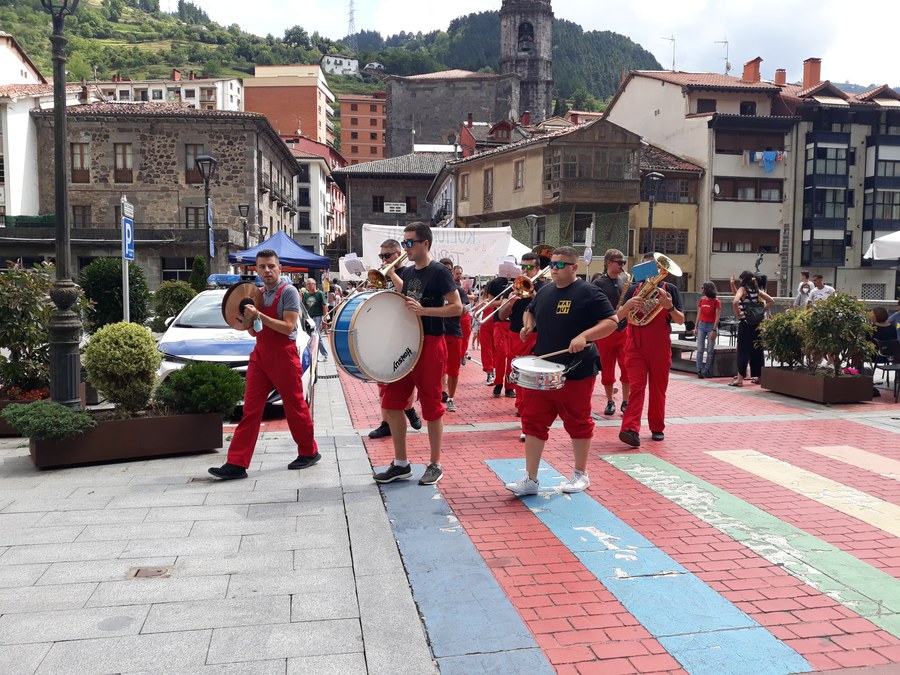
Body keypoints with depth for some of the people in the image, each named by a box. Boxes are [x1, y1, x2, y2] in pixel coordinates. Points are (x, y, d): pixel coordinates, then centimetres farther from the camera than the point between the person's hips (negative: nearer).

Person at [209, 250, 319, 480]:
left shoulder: (288, 291, -8)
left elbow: (288, 327, -17)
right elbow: (254, 332, 18)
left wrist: (259, 315, -20)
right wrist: (248, 318, -2)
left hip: (283, 355, -6)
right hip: (260, 355, 6)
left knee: (295, 407, 5)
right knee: (250, 409, 1)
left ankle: (308, 452, 23)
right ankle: (237, 463, 0)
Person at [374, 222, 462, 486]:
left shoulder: (439, 272, -9)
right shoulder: (408, 272, 12)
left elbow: (457, 307, -14)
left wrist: (423, 310, -22)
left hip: (430, 345, -7)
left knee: (431, 406, 2)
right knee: (391, 402, 6)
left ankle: (435, 465, 17)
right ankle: (400, 464, 19)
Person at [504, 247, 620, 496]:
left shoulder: (588, 293, -8)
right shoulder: (544, 292, 11)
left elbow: (611, 321, -12)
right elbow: (531, 312, 29)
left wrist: (584, 336, -26)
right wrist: (528, 325, 7)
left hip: (576, 372, -5)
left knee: (578, 423, 9)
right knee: (533, 422, 3)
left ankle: (580, 474, 26)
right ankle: (530, 479, 9)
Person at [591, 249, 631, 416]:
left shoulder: (626, 280, 11)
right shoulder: (599, 283, 0)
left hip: (625, 329, 3)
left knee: (627, 368, -1)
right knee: (607, 369, 5)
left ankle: (625, 401, 11)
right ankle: (610, 401, 18)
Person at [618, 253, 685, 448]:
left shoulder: (669, 289, 5)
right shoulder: (633, 289, 10)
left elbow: (681, 320, 0)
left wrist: (669, 306, -20)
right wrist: (629, 304, -16)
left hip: (660, 347, 0)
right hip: (636, 345, 0)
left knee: (658, 388, 8)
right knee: (636, 386, -9)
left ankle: (657, 428, 20)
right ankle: (631, 429, -19)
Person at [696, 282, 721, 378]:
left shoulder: (716, 302, -6)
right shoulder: (701, 300, 7)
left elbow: (717, 317, -9)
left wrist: (714, 330, -15)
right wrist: (696, 327, 10)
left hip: (711, 326, -4)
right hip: (701, 325, 4)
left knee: (710, 350, 1)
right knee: (700, 349, -1)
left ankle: (706, 370, 7)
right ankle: (699, 371, 0)